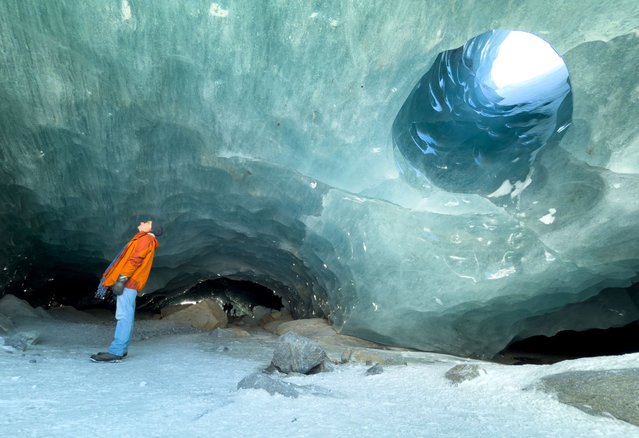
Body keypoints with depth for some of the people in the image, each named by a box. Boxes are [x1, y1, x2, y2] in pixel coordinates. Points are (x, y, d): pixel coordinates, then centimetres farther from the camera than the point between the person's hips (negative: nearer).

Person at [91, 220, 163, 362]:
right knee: (126, 317, 9)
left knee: (124, 316, -14)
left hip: (128, 282, -10)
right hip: (130, 283, 10)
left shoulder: (146, 239, -3)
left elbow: (135, 260, -16)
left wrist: (122, 278, -22)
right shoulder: (144, 241, 25)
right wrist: (121, 279, 19)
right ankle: (121, 349, 12)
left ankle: (115, 352, -18)